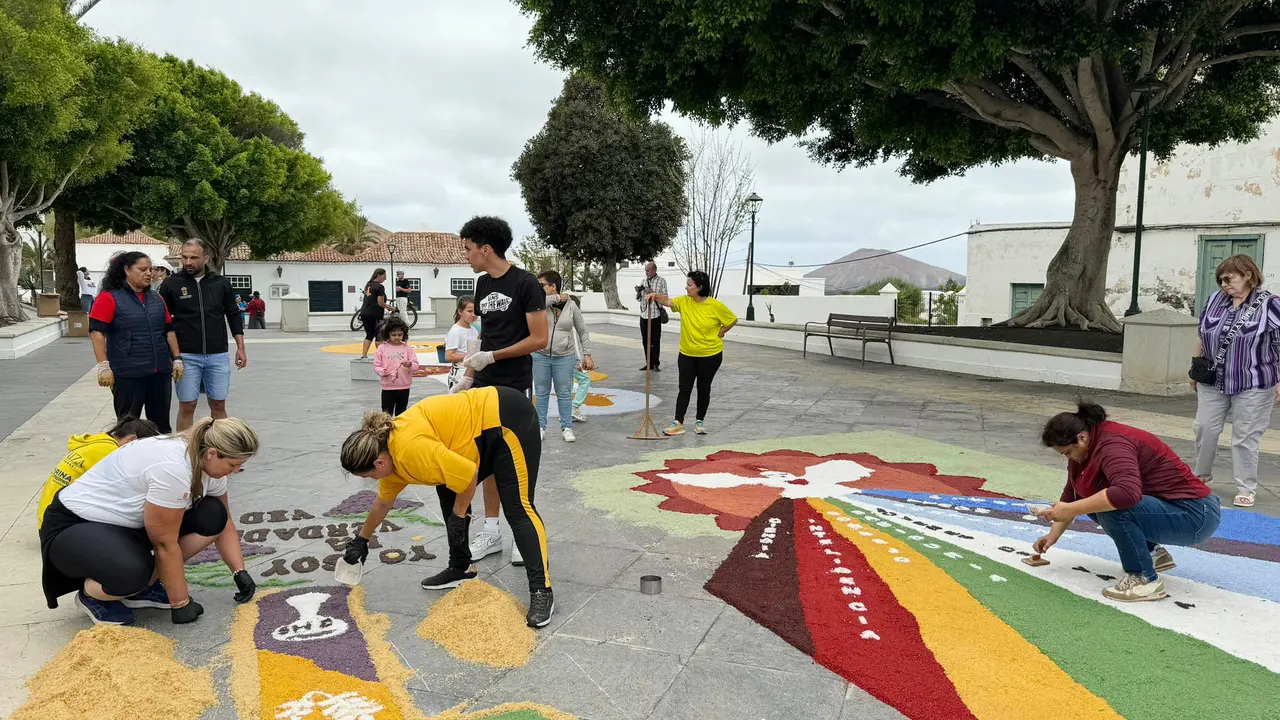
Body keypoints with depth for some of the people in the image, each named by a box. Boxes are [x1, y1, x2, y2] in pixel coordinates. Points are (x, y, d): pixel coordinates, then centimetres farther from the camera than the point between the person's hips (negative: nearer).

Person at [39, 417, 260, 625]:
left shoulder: (208, 463, -7)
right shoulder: (172, 468, -34)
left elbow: (223, 524, 5)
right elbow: (165, 544, -27)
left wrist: (240, 572, -4)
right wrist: (181, 604, -18)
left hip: (131, 524, 8)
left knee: (212, 516, -8)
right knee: (133, 571, -36)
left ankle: (145, 586, 4)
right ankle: (90, 594, -2)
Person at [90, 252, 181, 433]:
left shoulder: (156, 298, 12)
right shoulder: (109, 297, -5)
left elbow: (169, 330, 18)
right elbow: (97, 332, -10)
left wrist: (177, 358, 12)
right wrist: (104, 366, -17)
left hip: (160, 371, 5)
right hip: (127, 374, -5)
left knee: (161, 423, 11)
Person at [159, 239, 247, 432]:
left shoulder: (221, 283, 4)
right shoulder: (172, 284, -1)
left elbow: (234, 315, 11)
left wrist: (240, 347, 6)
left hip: (218, 356, 2)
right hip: (186, 356, -2)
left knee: (218, 404, 8)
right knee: (187, 406, 1)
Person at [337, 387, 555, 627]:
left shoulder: (411, 449, -27)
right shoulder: (387, 448, 5)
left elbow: (469, 474, -23)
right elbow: (383, 502, 23)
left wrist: (458, 515, -8)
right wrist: (361, 540, 34)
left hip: (509, 419, -10)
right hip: (486, 429, 10)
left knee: (517, 508, -14)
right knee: (448, 494, 13)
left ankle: (542, 591, -13)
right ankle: (460, 568, 25)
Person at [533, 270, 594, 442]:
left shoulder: (571, 306, -1)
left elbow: (582, 331, 5)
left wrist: (587, 354, 0)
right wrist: (556, 298, -17)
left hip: (565, 358, -1)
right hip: (541, 356, 1)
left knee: (565, 393, 7)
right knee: (541, 393, 8)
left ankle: (567, 428, 18)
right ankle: (541, 427, 19)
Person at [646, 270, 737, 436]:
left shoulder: (715, 306, -14)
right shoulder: (684, 302, -4)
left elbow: (733, 320, -3)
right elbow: (667, 301, -12)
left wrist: (719, 334, -2)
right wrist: (656, 296, -31)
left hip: (710, 355, -3)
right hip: (687, 354, 3)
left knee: (704, 388, 10)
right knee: (684, 388, 3)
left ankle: (699, 422, 23)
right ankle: (678, 422, 8)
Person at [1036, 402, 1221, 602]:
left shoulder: (1111, 445, -25)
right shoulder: (1086, 447, 3)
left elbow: (1127, 492, -43)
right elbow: (1072, 493, 10)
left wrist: (1070, 510, -38)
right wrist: (1052, 536, 6)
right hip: (1165, 505, 10)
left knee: (1111, 506, -29)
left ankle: (1145, 580, -13)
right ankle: (1152, 552, 18)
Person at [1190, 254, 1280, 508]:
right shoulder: (1215, 300, 3)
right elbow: (1201, 335, 12)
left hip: (1253, 386, -4)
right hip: (1212, 382, 4)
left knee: (1245, 438, 3)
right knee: (1205, 429, 10)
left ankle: (1247, 488, 14)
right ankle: (1201, 475, 29)